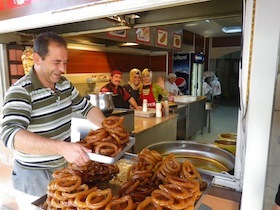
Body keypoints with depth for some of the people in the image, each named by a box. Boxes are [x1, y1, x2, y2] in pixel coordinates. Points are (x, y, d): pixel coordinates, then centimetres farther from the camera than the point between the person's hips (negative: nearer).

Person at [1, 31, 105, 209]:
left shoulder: (64, 84, -1)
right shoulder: (20, 91, -22)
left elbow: (86, 108, 9)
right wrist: (62, 147, -47)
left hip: (65, 168, 7)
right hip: (34, 177, -6)